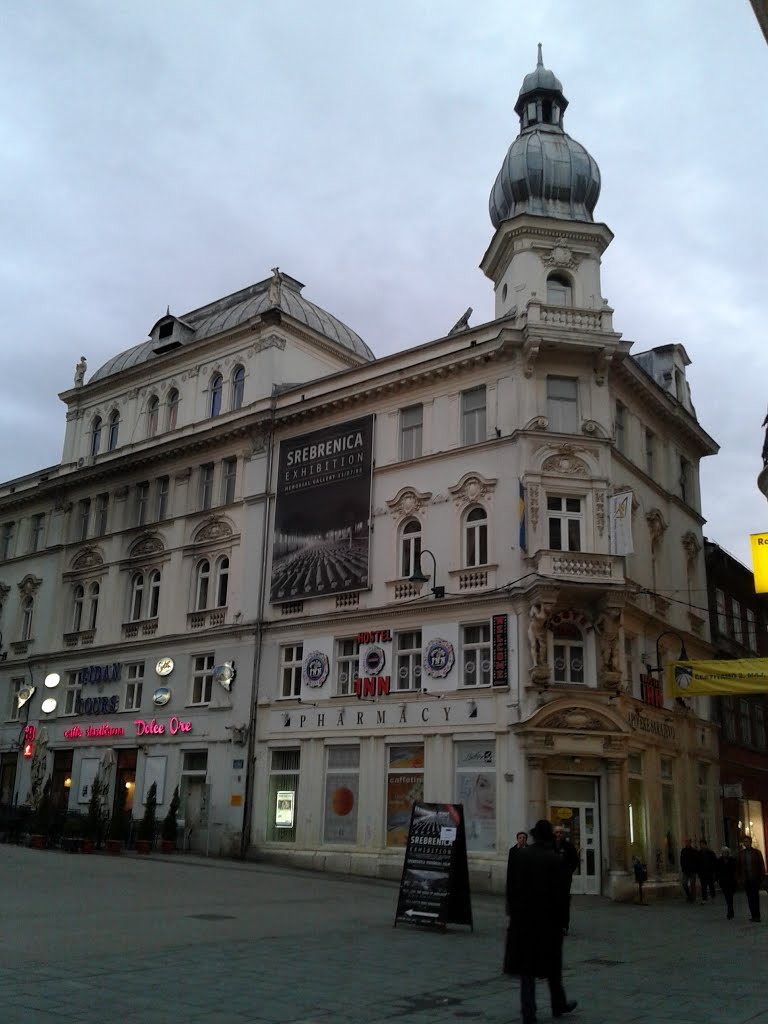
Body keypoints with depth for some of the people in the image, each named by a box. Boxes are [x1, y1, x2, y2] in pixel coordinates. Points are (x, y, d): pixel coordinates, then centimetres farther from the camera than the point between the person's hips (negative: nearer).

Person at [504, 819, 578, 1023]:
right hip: (549, 919, -2)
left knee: (526, 963, 7)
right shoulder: (557, 861, -11)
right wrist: (561, 919, 2)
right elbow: (562, 894, -9)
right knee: (551, 962, 16)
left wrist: (513, 912, 10)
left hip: (522, 918, 2)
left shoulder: (517, 855, -4)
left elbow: (510, 887, 1)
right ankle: (558, 1005, 30)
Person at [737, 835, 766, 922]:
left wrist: (762, 877, -4)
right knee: (749, 898, 5)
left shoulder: (757, 852, 0)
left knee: (755, 898, -2)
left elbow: (762, 865, 1)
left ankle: (757, 916, 1)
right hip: (746, 879, 3)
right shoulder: (741, 853, 7)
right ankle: (753, 915, 11)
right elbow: (739, 866, 8)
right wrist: (739, 878, 4)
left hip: (755, 879, -3)